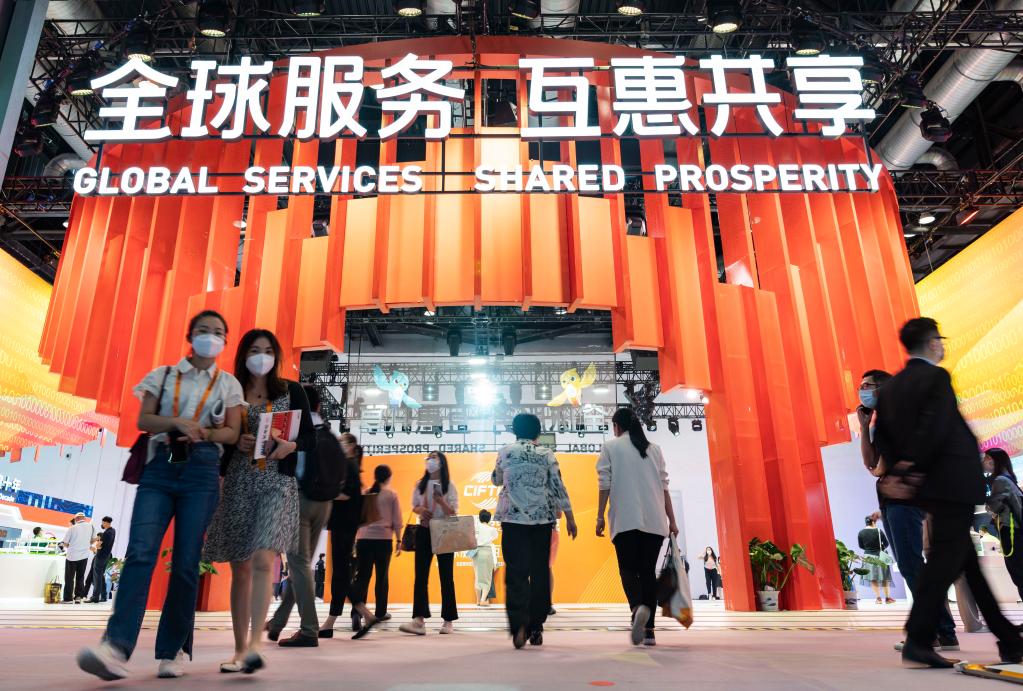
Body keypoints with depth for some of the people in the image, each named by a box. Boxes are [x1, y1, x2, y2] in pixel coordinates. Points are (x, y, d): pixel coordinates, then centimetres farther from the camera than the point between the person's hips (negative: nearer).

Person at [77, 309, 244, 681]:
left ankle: (173, 650, 6)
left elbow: (232, 432, 5)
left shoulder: (227, 383, 12)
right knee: (141, 551, -16)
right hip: (160, 466, 1)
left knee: (185, 562, -3)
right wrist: (178, 422, -14)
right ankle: (116, 647, -22)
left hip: (201, 471, -1)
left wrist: (203, 434, -15)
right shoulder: (164, 375, 15)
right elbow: (144, 419, 5)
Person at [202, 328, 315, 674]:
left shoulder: (292, 391, 7)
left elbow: (310, 438, 5)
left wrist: (289, 445, -15)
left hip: (277, 483, -2)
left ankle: (254, 645, -18)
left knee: (263, 560, -18)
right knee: (240, 567, 6)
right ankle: (240, 649, 15)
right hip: (237, 484, 2)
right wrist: (235, 442, -10)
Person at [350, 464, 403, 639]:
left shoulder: (364, 493, 8)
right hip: (384, 539, -1)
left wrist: (355, 540, 22)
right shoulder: (392, 494, 1)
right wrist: (399, 541, 11)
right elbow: (397, 521, 1)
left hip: (363, 539, 1)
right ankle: (380, 613, 20)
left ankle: (364, 614, -19)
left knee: (362, 577, -2)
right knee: (382, 577, 11)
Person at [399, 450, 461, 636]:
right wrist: (421, 510, -9)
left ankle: (448, 621, 10)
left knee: (446, 576, 3)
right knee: (420, 575, -5)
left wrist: (442, 502, -26)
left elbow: (453, 513, -7)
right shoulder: (420, 484, 8)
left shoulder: (449, 485, -3)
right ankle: (419, 620, -7)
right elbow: (414, 506, 14)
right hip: (424, 532, 3)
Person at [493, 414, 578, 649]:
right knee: (540, 571, 9)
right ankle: (536, 628, 13)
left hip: (513, 518, -1)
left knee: (516, 572, -1)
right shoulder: (547, 454, 3)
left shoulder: (505, 452, 3)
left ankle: (519, 626, -16)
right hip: (543, 518, 1)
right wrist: (570, 517, 7)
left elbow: (496, 480, 17)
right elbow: (558, 487, 1)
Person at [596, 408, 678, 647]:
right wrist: (671, 520, 14)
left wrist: (600, 517, 1)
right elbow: (664, 486, 12)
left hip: (625, 520, -3)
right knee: (648, 570, 8)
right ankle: (649, 630, 7)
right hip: (654, 520, 3)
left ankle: (638, 608, -27)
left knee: (628, 568, 1)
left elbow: (605, 484, -1)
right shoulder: (654, 449, 15)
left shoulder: (611, 446, 5)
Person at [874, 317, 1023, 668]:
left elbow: (881, 434, 4)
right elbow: (933, 429, -20)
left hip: (928, 485, 8)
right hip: (953, 481, -8)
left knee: (969, 561, 17)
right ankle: (918, 641, -6)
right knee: (944, 560, -5)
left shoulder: (890, 386, 11)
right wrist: (910, 471, -15)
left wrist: (896, 472, -3)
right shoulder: (936, 377, -10)